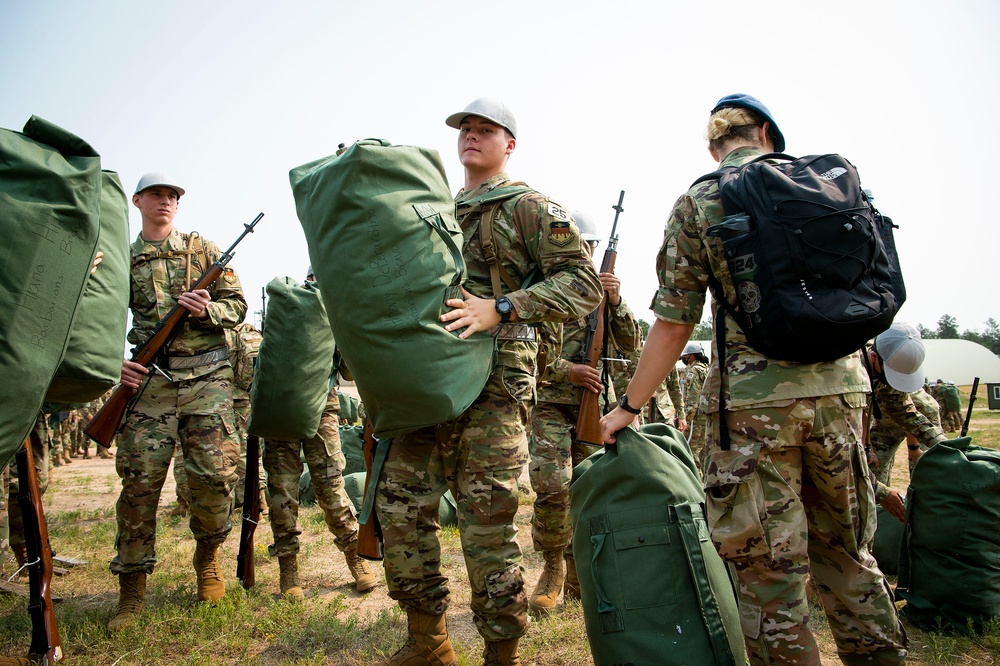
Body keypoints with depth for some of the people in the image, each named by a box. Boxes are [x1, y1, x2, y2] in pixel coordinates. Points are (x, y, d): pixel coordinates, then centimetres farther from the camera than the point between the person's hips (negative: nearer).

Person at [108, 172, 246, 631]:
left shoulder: (204, 249, 11)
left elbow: (237, 305, 9)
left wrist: (207, 310, -12)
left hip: (207, 377, 0)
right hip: (150, 380, 1)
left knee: (215, 476, -4)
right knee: (139, 480, -3)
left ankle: (208, 556, 22)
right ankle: (132, 589, 9)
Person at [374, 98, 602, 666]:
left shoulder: (529, 207, 1)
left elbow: (584, 283, -9)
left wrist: (500, 309, -19)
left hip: (492, 382, -7)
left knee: (488, 522, -5)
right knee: (400, 504, 7)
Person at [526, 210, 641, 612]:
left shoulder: (599, 291, 11)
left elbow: (630, 344, 3)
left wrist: (616, 303, -13)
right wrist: (569, 371, -17)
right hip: (548, 403, -4)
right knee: (552, 485, -19)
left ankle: (577, 573, 24)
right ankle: (552, 568, 3)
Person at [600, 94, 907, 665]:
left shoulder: (698, 203, 0)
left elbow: (674, 324, -4)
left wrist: (629, 407, 3)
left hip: (754, 397, -4)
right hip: (838, 386, 5)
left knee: (769, 570, 5)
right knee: (847, 552, 20)